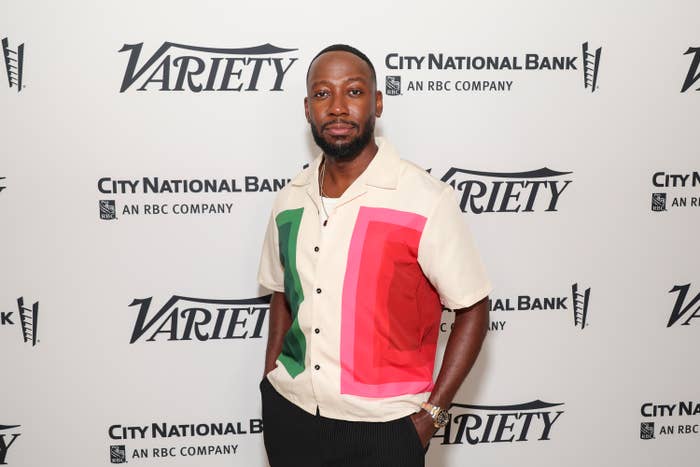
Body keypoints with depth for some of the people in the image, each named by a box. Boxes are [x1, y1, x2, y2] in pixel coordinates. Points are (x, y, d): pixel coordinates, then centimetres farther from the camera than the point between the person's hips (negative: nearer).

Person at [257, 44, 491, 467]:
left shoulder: (426, 200, -13)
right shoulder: (291, 199, 3)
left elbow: (472, 309, -9)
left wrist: (432, 413, -11)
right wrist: (271, 377, 6)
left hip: (381, 429, -4)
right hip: (289, 415, 4)